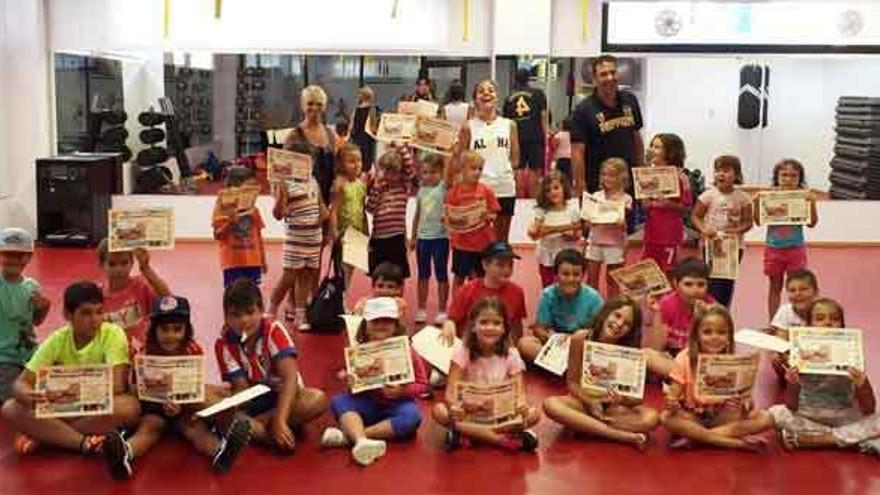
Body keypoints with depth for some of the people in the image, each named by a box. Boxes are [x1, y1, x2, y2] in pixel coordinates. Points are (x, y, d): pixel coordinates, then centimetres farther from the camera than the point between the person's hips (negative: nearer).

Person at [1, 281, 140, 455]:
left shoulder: (113, 334, -14)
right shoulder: (57, 339, -6)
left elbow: (117, 385, -24)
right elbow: (20, 384, -10)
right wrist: (32, 396, -35)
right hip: (64, 408, 2)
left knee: (130, 406, -36)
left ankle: (40, 435, -21)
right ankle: (84, 442, -30)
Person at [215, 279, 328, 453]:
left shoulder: (274, 330, -17)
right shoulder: (223, 344, -11)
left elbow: (290, 377, -27)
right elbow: (241, 387, -14)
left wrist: (279, 420, -39)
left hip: (283, 395, -1)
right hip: (252, 402, 1)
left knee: (318, 399, -32)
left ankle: (252, 424, -28)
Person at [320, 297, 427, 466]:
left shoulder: (406, 351, -9)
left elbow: (422, 385, -5)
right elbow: (352, 381, 11)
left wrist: (403, 391, -24)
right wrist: (351, 383, -14)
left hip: (396, 405, -2)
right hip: (367, 403, 2)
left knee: (412, 416, -34)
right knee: (339, 401, -23)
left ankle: (348, 436, -34)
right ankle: (361, 441, -49)